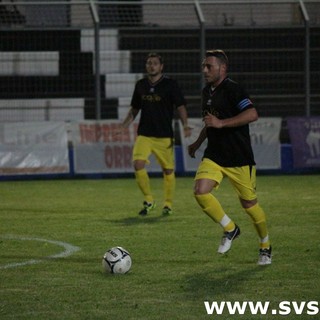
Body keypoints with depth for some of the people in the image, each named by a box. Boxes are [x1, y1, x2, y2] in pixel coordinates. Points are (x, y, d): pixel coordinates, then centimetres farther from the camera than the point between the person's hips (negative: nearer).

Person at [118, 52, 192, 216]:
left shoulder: (170, 84, -3)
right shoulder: (140, 85, 9)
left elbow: (180, 106, -4)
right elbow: (134, 108, 19)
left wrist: (185, 125, -19)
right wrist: (125, 124, 5)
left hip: (165, 136, -2)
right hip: (144, 134, 3)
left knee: (168, 170, 2)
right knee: (138, 164, -15)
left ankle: (168, 204, 21)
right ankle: (148, 200, 1)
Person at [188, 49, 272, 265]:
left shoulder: (232, 89, -14)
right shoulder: (207, 92, 12)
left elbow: (252, 114, -27)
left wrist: (221, 123, -28)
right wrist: (198, 142, 26)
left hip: (239, 158, -7)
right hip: (214, 156, 7)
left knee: (249, 203, 3)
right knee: (200, 191, -16)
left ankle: (266, 246, 26)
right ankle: (230, 229, 5)